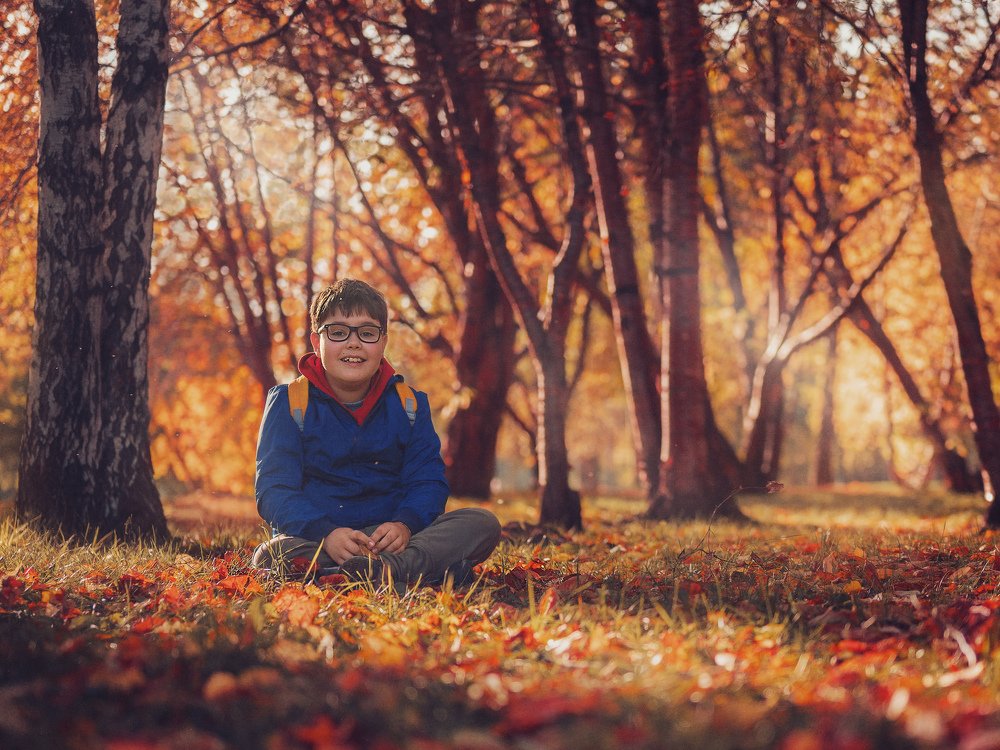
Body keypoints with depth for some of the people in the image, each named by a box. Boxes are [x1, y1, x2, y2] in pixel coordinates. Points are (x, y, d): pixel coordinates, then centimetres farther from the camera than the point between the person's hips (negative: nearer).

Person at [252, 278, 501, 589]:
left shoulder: (408, 403, 10)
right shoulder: (289, 402, 1)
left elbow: (427, 480, 3)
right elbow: (273, 489, -9)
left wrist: (406, 524, -21)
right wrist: (326, 534, -27)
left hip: (389, 539, 3)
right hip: (314, 541, -3)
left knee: (483, 524, -19)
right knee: (270, 556, -37)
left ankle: (392, 567, -44)